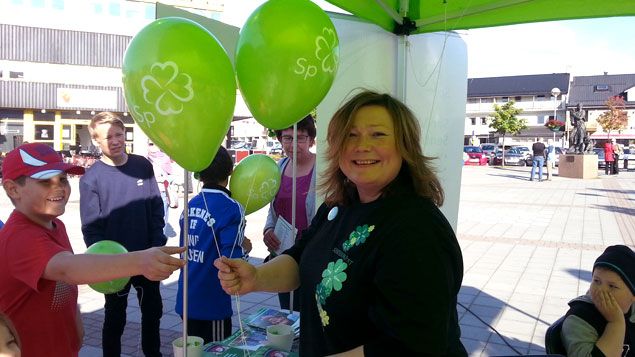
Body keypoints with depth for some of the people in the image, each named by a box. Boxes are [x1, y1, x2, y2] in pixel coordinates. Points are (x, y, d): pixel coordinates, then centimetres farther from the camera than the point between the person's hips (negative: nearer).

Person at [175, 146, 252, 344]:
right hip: (212, 305, -6)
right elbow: (230, 260, -23)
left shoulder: (190, 205, 3)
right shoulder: (231, 208, -17)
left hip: (186, 300, 6)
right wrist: (244, 247, -2)